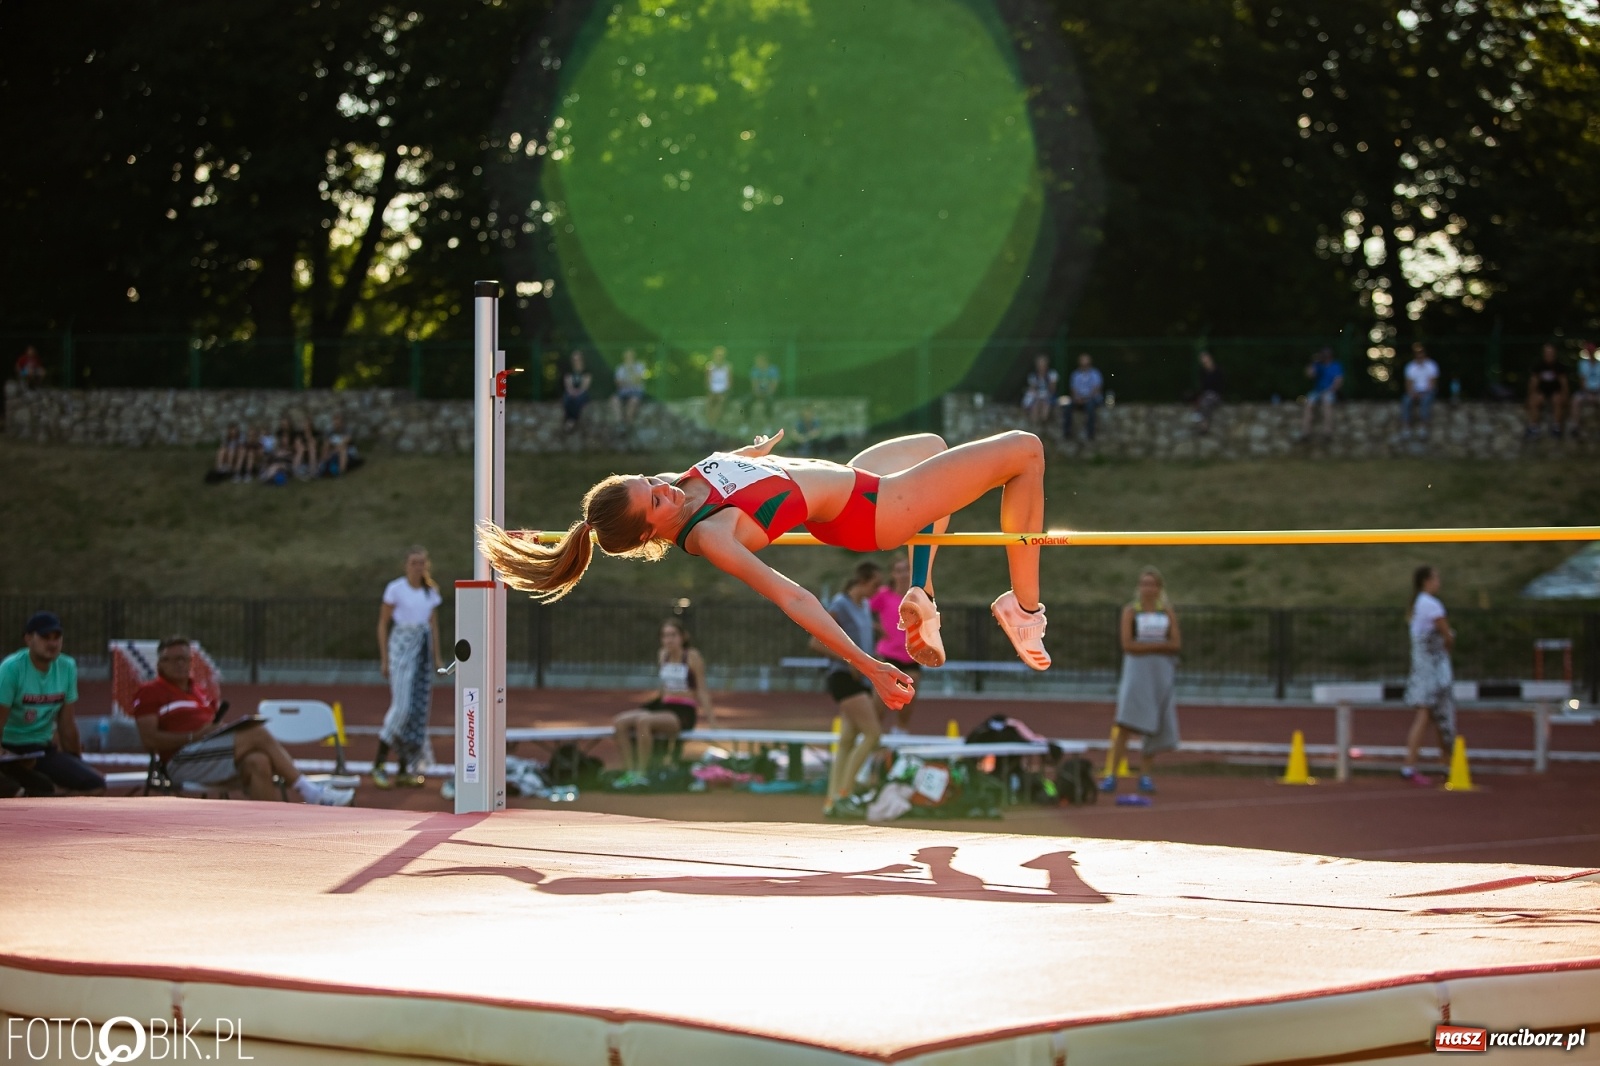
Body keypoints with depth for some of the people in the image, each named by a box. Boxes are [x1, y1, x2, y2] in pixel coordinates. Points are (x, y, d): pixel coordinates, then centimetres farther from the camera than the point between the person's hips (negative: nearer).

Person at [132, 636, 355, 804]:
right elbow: (149, 740, -7)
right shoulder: (149, 693, 5)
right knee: (258, 734, -23)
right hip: (181, 761, -7)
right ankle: (310, 792, -20)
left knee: (257, 762, -29)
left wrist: (221, 728, 1)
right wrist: (194, 736, -15)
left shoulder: (200, 694, 28)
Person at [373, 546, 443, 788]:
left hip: (423, 648, 5)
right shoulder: (395, 589, -4)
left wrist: (436, 658, 12)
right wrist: (384, 658, -6)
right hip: (402, 646, -5)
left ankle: (405, 768, 8)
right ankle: (378, 764, -2)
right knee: (402, 706, -13)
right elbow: (383, 624, -2)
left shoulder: (431, 591, 10)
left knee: (420, 709, 2)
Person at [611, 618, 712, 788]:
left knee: (643, 721, -34)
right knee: (620, 721, -15)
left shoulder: (692, 656, -5)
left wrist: (710, 717, -7)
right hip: (664, 706, 7)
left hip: (684, 714, -7)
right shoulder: (662, 655, 12)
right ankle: (629, 772, -19)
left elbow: (701, 689, -3)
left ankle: (642, 773, -31)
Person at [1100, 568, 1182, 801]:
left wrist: (1144, 645, -10)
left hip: (1162, 674, 3)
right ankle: (1111, 775, -15)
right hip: (1136, 671, -3)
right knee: (1125, 723, -14)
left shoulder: (1167, 612, 9)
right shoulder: (1130, 611, 2)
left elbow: (1176, 644, 0)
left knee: (1154, 727, 3)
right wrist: (1159, 644, -9)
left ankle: (1145, 775, 14)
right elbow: (1128, 644, -8)